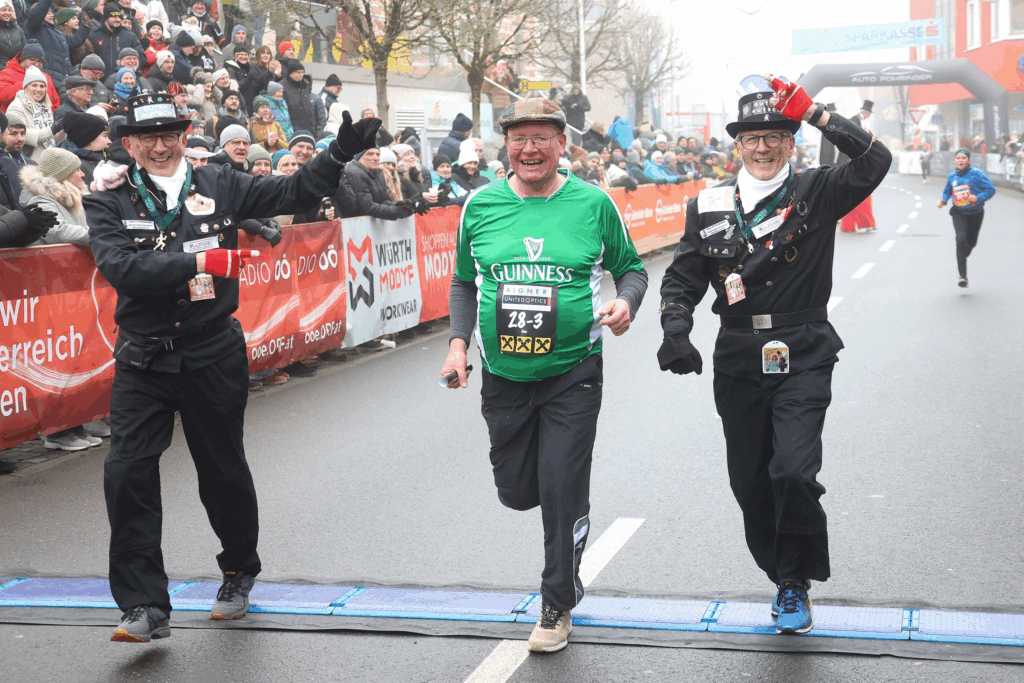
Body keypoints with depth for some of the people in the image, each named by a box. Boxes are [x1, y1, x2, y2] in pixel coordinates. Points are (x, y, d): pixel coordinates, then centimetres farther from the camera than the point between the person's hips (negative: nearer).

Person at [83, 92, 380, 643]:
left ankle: (239, 571, 38)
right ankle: (145, 606, -1)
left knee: (223, 469, 12)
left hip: (213, 355, 1)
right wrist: (198, 260, -25)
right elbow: (121, 268, -18)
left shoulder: (219, 186, 3)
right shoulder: (107, 204, -2)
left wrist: (340, 154, -8)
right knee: (126, 472, -11)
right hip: (143, 360, 0)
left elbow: (292, 193, 5)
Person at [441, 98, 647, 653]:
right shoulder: (480, 205, 1)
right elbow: (464, 281, 13)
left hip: (572, 373, -3)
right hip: (503, 374, 3)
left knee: (562, 492, -3)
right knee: (516, 491, 12)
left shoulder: (593, 203, -5)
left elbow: (630, 267, 6)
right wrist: (458, 341, 0)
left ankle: (558, 606, 16)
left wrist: (625, 301, -15)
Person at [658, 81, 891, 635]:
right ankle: (783, 576, 31)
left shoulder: (816, 194, 1)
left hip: (803, 359, -3)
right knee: (750, 482, 9)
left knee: (794, 471, -16)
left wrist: (813, 111, -17)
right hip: (738, 361, 3)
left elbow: (874, 162, -15)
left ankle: (796, 584, 7)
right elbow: (682, 278, 11)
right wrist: (675, 331, -6)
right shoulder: (709, 205, 8)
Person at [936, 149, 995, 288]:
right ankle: (963, 276, -21)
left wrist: (978, 198, -23)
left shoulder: (977, 173, -10)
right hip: (959, 213, 0)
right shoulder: (952, 176, 0)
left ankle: (962, 256, 52)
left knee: (971, 242, 14)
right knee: (961, 239, -20)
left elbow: (991, 189, -9)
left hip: (975, 213, 0)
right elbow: (947, 190, 19)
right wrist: (943, 200, -1)